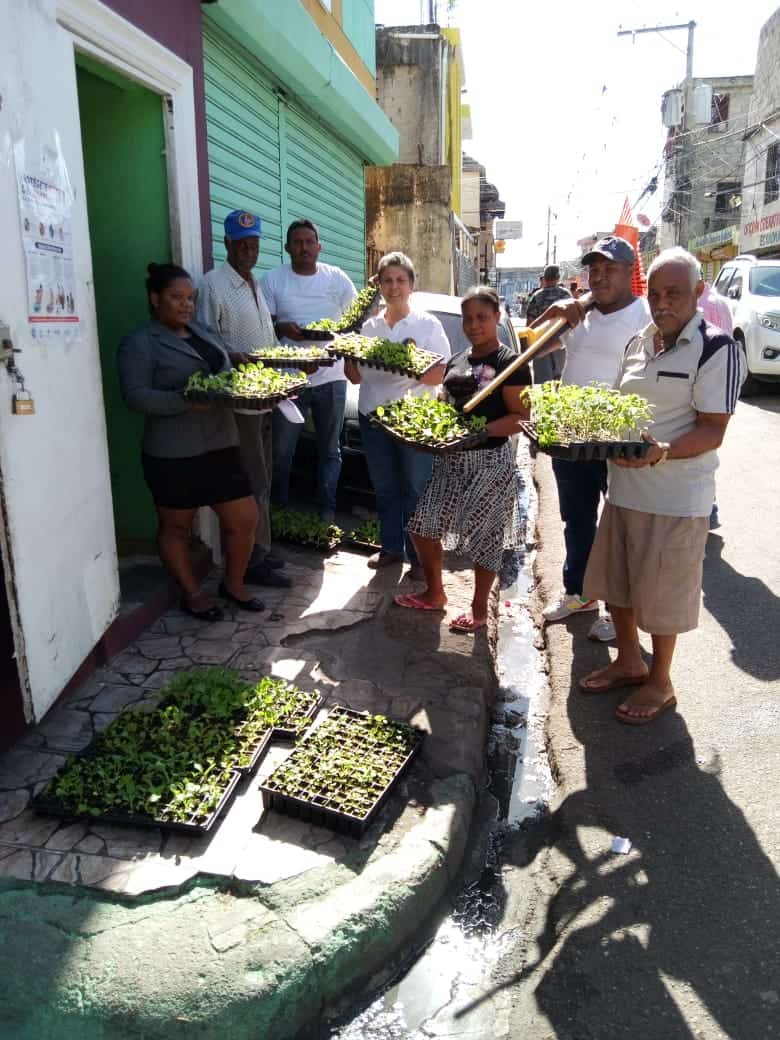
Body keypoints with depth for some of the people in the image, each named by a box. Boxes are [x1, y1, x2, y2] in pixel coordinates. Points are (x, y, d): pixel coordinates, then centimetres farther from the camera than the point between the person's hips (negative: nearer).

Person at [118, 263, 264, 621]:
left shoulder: (203, 332, 15)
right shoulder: (139, 343, -7)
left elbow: (225, 375, 20)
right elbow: (136, 395, -16)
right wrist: (186, 401, -28)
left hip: (220, 445, 7)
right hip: (173, 454, -6)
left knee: (245, 519, 7)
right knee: (175, 526, 10)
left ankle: (233, 583, 28)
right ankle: (192, 593, 28)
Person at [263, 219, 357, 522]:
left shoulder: (337, 278, 4)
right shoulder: (273, 279, 2)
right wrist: (282, 328, -20)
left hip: (331, 378, 1)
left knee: (330, 450, 10)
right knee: (281, 451, 6)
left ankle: (327, 511, 23)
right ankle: (277, 509, 23)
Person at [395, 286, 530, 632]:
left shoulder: (510, 362, -8)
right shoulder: (456, 361, 13)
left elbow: (521, 417, -14)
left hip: (489, 462, -7)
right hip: (450, 459, 7)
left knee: (484, 537, 2)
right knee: (423, 525, 8)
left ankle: (479, 610, 20)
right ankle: (434, 593, 28)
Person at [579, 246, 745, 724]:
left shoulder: (717, 348, -13)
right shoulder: (639, 343, 9)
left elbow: (712, 432, -17)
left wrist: (661, 452, -33)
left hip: (676, 496, -7)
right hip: (624, 485, 7)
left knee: (661, 592, 5)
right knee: (615, 580, 17)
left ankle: (660, 683, 27)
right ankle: (629, 662, 39)